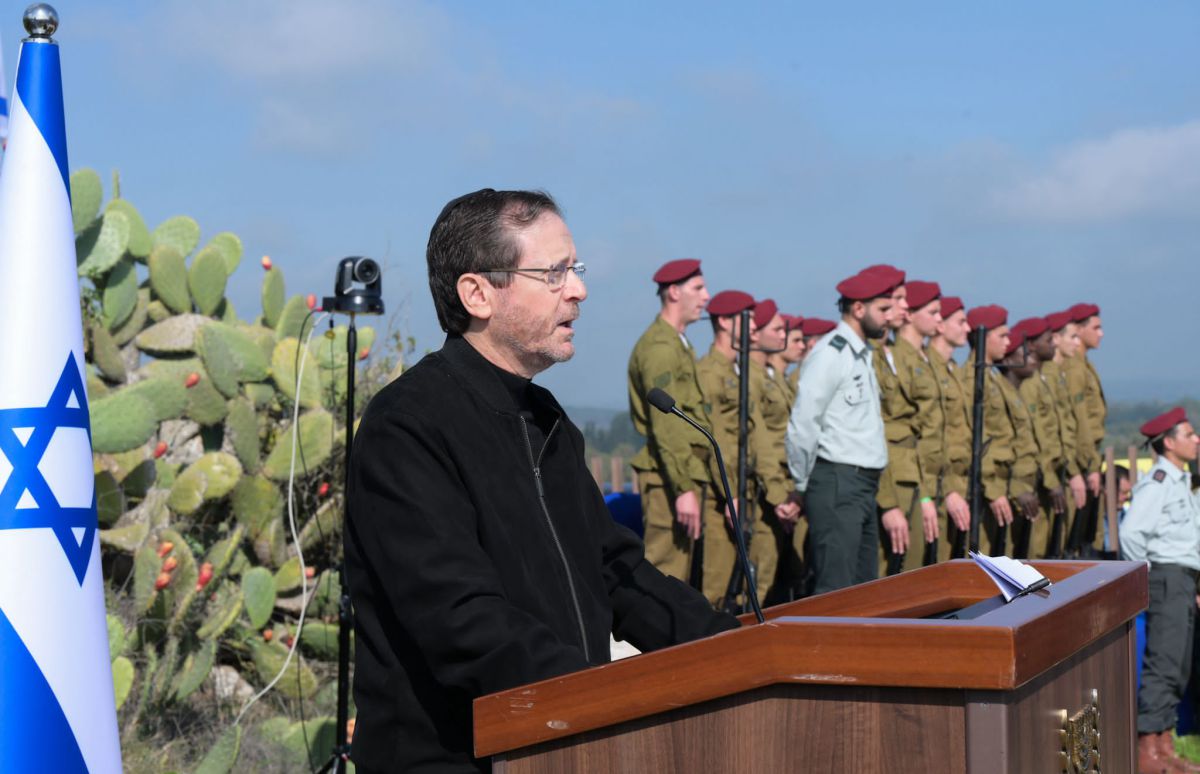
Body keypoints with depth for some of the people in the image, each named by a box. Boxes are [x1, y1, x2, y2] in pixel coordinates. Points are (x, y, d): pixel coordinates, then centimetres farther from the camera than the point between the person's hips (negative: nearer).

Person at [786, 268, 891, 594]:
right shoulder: (830, 354, -11)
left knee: (864, 588, 11)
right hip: (837, 484, -9)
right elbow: (802, 424, -14)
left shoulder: (862, 355, 17)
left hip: (863, 487, 9)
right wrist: (803, 486, -7)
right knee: (835, 591, -10)